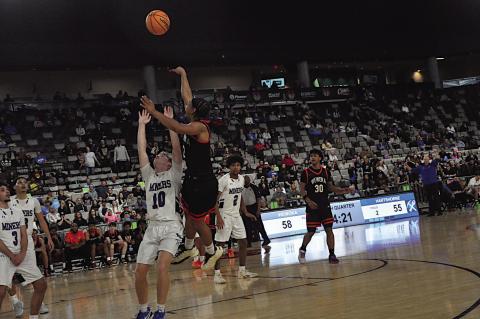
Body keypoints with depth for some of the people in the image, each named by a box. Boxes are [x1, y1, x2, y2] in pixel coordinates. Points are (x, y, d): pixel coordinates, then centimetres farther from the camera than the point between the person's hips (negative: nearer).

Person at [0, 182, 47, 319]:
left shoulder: (17, 211, 10)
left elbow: (24, 235, 7)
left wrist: (22, 254, -8)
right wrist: (12, 256, -13)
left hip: (22, 255, 6)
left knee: (41, 285, 5)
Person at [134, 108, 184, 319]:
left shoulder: (174, 174, 7)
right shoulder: (149, 175, 17)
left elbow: (176, 147, -3)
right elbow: (141, 149, 12)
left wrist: (169, 122, -4)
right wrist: (142, 124, 13)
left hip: (171, 227, -4)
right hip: (152, 227, 5)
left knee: (162, 267, -22)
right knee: (139, 271, 1)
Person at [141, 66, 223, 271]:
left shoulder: (199, 127, -22)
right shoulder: (195, 123, 4)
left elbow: (177, 128, -40)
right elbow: (186, 96, 16)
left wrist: (154, 112, -37)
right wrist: (183, 74, 25)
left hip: (204, 183, -9)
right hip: (193, 179, 9)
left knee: (197, 221, 4)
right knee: (190, 216, 23)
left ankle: (212, 251, 25)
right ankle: (188, 248, 42)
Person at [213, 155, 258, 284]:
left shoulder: (241, 179, 6)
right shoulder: (223, 180, -16)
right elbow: (215, 199, -16)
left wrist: (246, 212, 14)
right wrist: (218, 217, -23)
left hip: (236, 215, 7)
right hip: (224, 215, -7)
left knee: (243, 242, 9)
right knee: (220, 244, -6)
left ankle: (242, 270, 20)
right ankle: (217, 274, -1)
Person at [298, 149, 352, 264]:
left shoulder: (325, 171, 7)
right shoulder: (306, 172, -3)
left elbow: (330, 186, 16)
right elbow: (302, 189, -3)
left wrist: (343, 190, 1)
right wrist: (308, 201, -18)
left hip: (325, 206, 3)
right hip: (312, 207, -3)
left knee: (329, 230, -2)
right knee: (311, 232, 1)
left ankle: (332, 254, 5)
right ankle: (302, 250, 26)